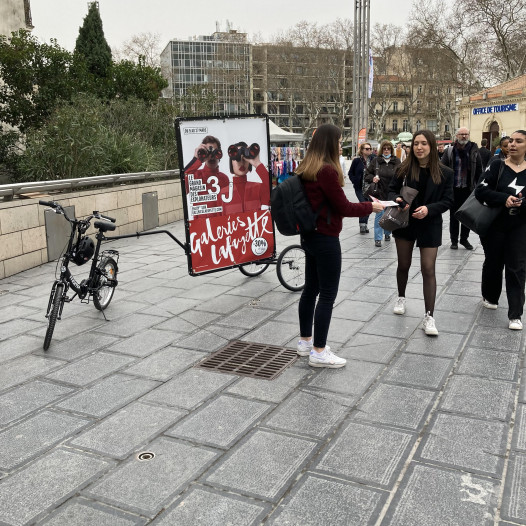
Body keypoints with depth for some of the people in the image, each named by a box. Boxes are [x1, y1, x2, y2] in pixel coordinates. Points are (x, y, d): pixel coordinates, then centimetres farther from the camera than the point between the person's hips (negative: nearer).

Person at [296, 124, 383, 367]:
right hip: (326, 238, -9)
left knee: (311, 289, 18)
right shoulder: (327, 170, -19)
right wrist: (370, 206, -1)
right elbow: (343, 207, -16)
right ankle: (319, 352, 6)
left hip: (309, 236, 9)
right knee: (327, 295, -1)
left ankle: (305, 341, 30)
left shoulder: (305, 169, 8)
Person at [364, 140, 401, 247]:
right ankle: (378, 239, -2)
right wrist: (372, 178, -12)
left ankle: (387, 233, 35)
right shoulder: (376, 161, 4)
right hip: (380, 193, -1)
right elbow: (367, 174, 8)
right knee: (379, 214, -5)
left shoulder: (397, 161, 3)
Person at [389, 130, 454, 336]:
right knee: (403, 265, 14)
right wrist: (397, 199, -18)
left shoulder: (445, 173, -6)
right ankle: (401, 298, 40)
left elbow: (448, 200, -5)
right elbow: (392, 189, 5)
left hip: (430, 225, -2)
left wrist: (429, 209, -21)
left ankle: (429, 317, -1)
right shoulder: (405, 168, -4)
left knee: (428, 269, -4)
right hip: (405, 222, 2)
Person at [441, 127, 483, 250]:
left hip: (468, 189, 1)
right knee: (453, 215, 7)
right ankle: (454, 240, 17)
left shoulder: (474, 151, 4)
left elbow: (479, 170, 7)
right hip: (454, 189, -1)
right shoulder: (450, 151, -1)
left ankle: (464, 239, 21)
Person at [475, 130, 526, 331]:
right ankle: (490, 297, 39)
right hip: (494, 225, -1)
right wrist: (504, 198, -25)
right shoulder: (497, 165, -4)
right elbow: (481, 190, -13)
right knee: (493, 263, 14)